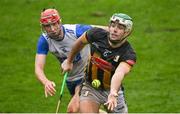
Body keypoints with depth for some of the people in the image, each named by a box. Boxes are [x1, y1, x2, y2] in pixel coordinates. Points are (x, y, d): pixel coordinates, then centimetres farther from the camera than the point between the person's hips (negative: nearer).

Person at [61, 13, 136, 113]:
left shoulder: (129, 54, -24)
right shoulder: (98, 35, -15)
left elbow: (119, 73, -43)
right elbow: (80, 42, 7)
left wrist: (113, 94, -60)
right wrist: (69, 61, 20)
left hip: (112, 90, -1)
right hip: (90, 88, 1)